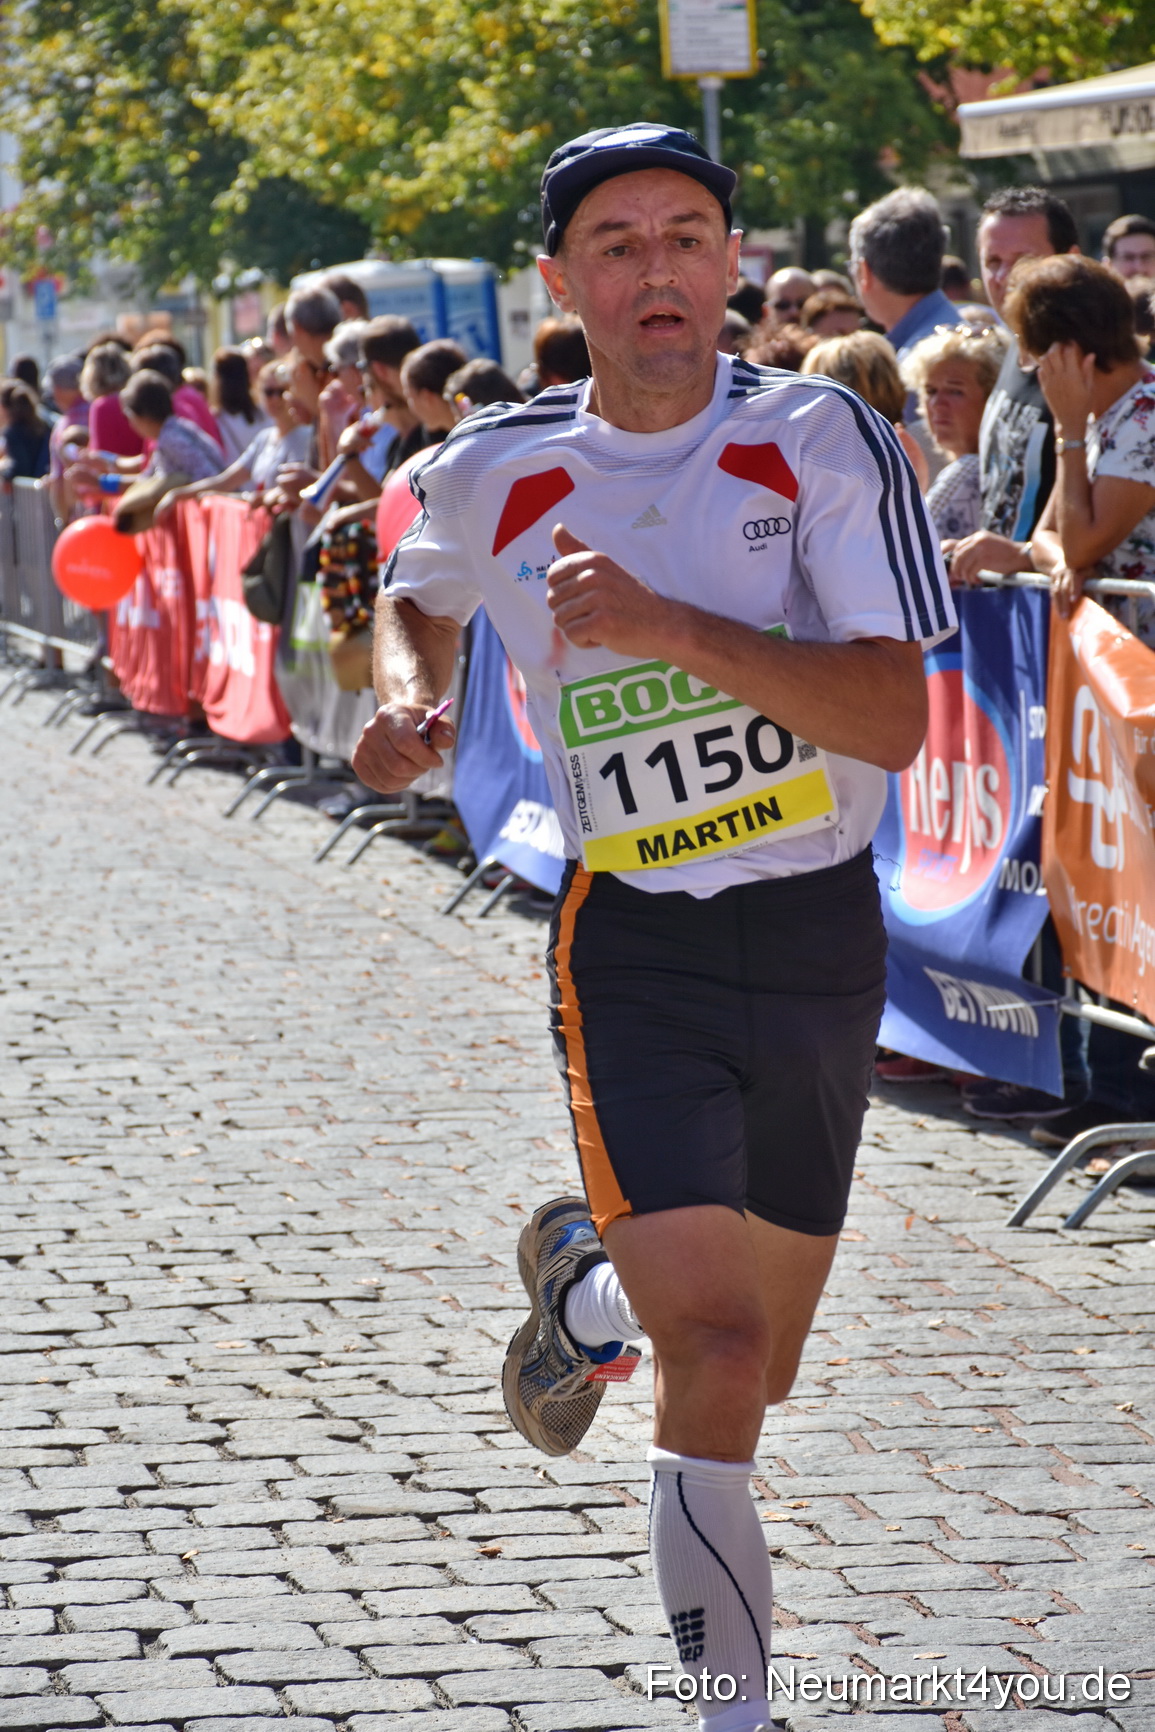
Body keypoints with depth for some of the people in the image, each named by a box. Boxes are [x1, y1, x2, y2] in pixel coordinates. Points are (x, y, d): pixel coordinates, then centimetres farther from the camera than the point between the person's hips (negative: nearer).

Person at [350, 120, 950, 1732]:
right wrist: (404, 697, 2)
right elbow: (417, 597, 23)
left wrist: (663, 625, -28)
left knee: (759, 1370, 17)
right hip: (639, 948, -1)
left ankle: (587, 1279, 50)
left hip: (823, 935, 1)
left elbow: (893, 717, -20)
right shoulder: (492, 474, -2)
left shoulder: (825, 439, -10)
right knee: (717, 1361, -19)